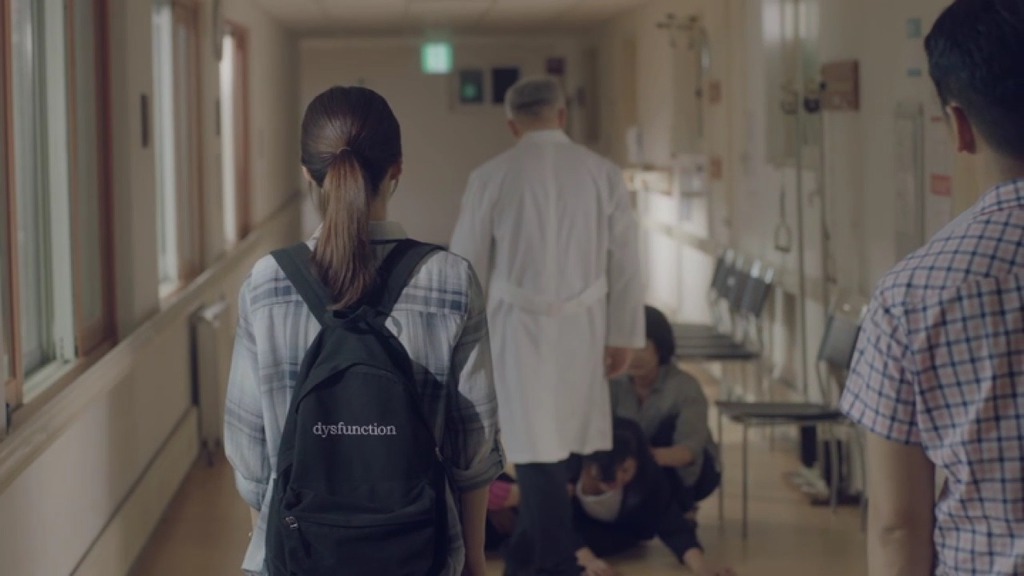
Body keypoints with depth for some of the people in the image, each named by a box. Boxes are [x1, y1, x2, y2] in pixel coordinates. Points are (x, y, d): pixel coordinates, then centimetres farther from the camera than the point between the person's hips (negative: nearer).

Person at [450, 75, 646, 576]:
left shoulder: (492, 177, -5)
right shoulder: (603, 174, -1)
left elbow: (466, 265, 1)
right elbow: (625, 264, 2)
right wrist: (623, 335, 11)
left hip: (520, 326, -2)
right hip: (581, 328, 2)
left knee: (536, 446, 2)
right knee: (547, 443, 15)